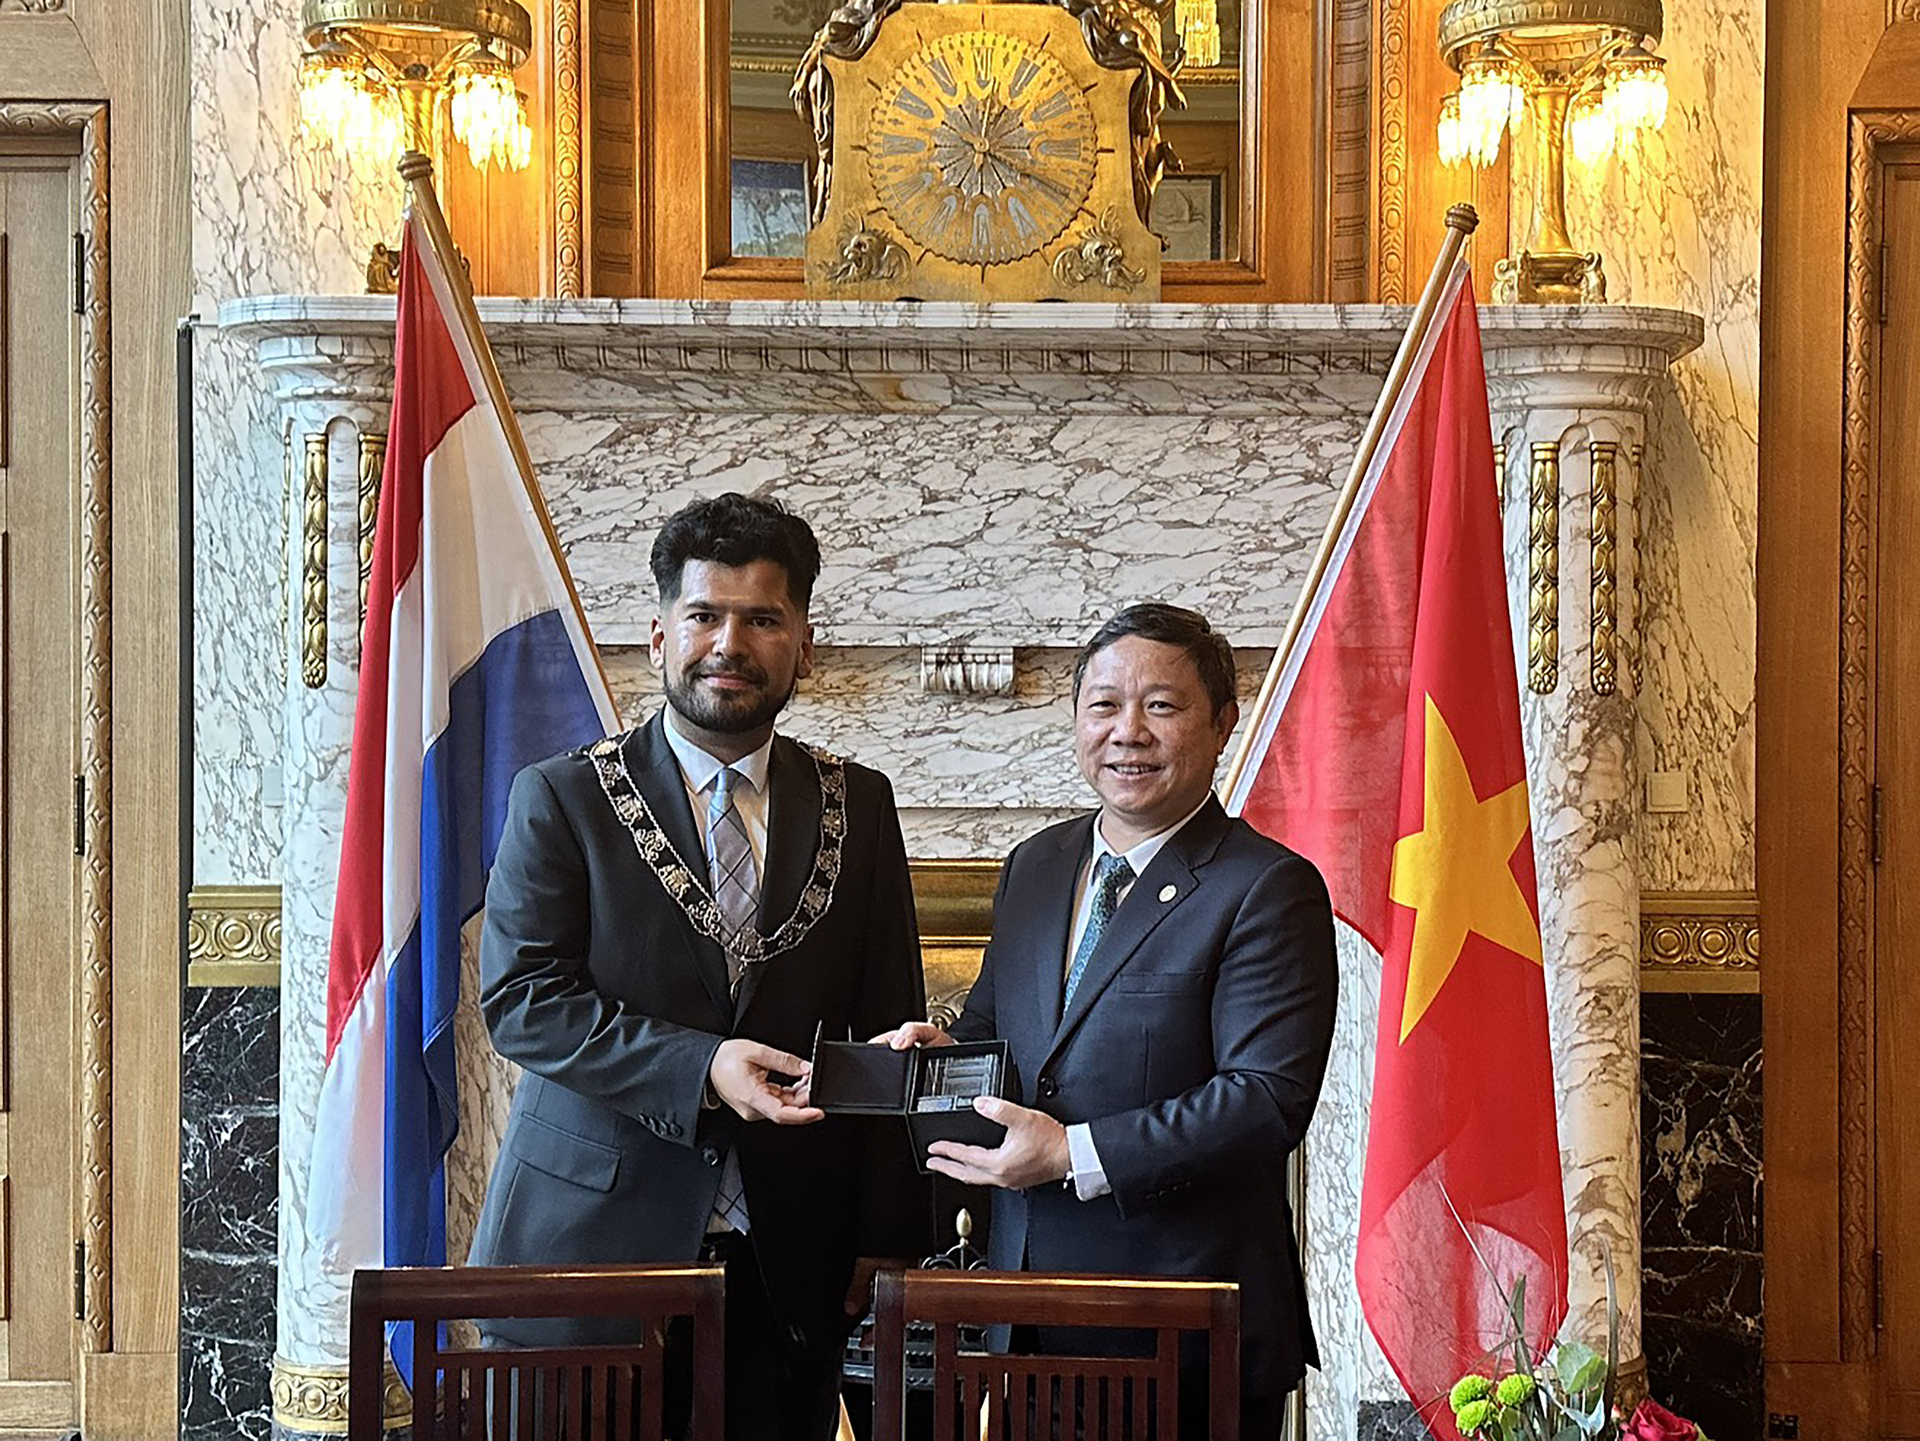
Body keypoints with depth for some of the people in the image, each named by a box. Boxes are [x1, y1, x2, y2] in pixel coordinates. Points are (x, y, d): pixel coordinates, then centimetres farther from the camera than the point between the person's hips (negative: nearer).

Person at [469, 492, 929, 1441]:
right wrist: (700, 1067, -20)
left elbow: (890, 1031, 9)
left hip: (785, 1263, 2)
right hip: (593, 1240, -2)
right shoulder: (561, 797, 2)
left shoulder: (858, 807, 9)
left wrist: (889, 1249, 2)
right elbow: (518, 999, -8)